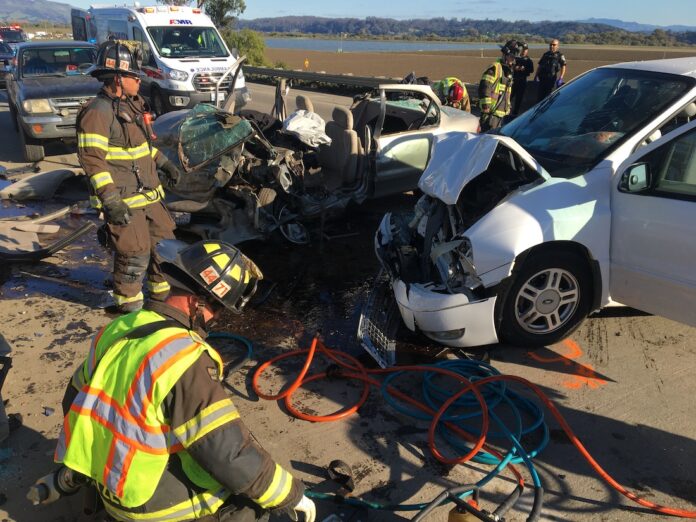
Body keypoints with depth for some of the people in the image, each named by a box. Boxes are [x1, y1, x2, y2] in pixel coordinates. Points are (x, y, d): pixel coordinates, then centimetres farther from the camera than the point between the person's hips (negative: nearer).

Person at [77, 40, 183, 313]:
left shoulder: (130, 105, 13)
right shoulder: (98, 112, -17)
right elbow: (92, 159, -23)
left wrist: (164, 164, 23)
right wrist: (111, 200, -28)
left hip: (148, 194, 10)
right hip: (124, 201, -9)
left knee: (165, 239, 18)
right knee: (135, 254, -3)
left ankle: (162, 290, 36)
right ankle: (129, 306, 17)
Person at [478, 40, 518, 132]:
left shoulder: (509, 70, 20)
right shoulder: (495, 67, -11)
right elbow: (484, 87, -20)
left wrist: (508, 107, 27)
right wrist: (485, 105, -22)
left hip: (501, 112, 10)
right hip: (491, 111, -10)